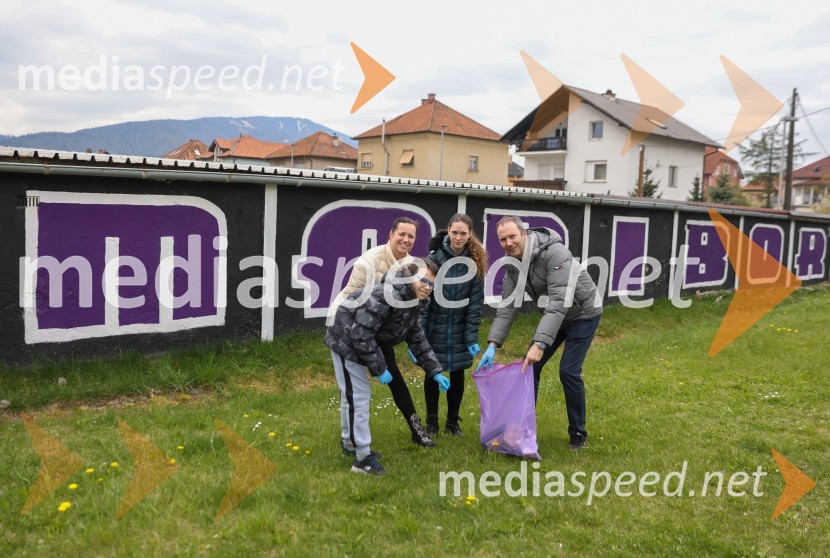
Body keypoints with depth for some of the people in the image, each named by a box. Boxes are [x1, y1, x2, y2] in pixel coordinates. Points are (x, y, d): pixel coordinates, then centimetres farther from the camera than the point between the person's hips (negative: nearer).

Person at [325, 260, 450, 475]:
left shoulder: (413, 304, -1)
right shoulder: (387, 296, -31)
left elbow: (417, 340, 7)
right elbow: (361, 334, -32)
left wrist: (435, 372, 3)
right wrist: (379, 369, -26)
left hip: (359, 342, 10)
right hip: (346, 340, -10)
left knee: (353, 394, 23)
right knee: (358, 396, -8)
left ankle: (349, 441, 42)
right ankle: (362, 458, 1)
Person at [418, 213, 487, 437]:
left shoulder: (475, 263, -6)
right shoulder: (434, 258, -13)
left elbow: (475, 303, -5)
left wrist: (472, 337, -8)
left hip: (459, 331, 2)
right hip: (434, 330, -2)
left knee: (457, 375, 11)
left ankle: (453, 421, 29)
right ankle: (431, 421, 27)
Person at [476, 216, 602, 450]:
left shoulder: (555, 253, -32)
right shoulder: (512, 265, -9)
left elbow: (559, 303, -38)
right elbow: (507, 306, -9)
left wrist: (539, 344, -44)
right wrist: (492, 344, -20)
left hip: (583, 313, -7)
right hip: (555, 314, 7)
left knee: (568, 371, -11)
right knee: (530, 366, 3)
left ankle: (578, 434, 9)